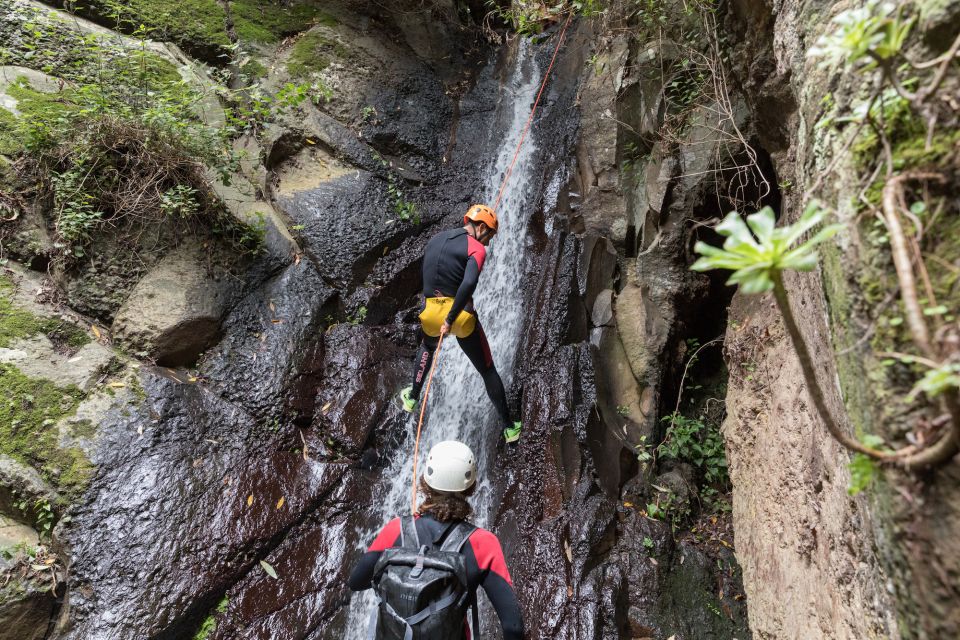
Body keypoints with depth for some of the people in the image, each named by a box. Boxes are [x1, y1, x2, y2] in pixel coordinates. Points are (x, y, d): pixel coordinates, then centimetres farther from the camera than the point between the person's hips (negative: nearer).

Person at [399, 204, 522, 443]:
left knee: (427, 348, 39)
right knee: (488, 371, 11)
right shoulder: (476, 248, -9)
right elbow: (469, 283, -28)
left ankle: (412, 398, 51)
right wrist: (451, 319, -23)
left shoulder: (435, 240, 13)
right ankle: (509, 427, 19)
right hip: (461, 316, -5)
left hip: (430, 314, 5)